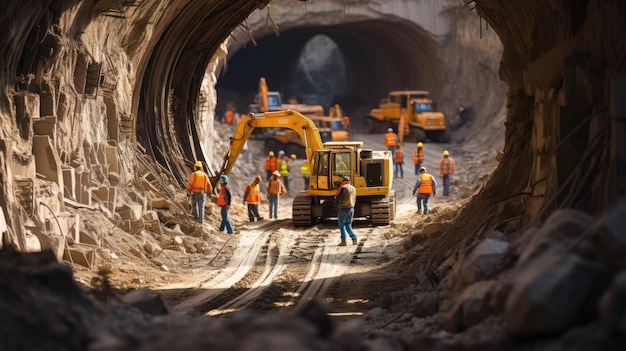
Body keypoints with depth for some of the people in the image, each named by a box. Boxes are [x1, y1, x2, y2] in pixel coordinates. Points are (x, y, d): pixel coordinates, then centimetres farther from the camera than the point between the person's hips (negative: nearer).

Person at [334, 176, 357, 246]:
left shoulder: (342, 188, -10)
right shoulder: (353, 188, 10)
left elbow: (337, 198, -11)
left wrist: (336, 207, 4)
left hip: (343, 209, -6)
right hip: (351, 208, 6)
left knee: (341, 225, 4)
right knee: (348, 225, 14)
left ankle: (343, 241, 0)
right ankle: (354, 238, 0)